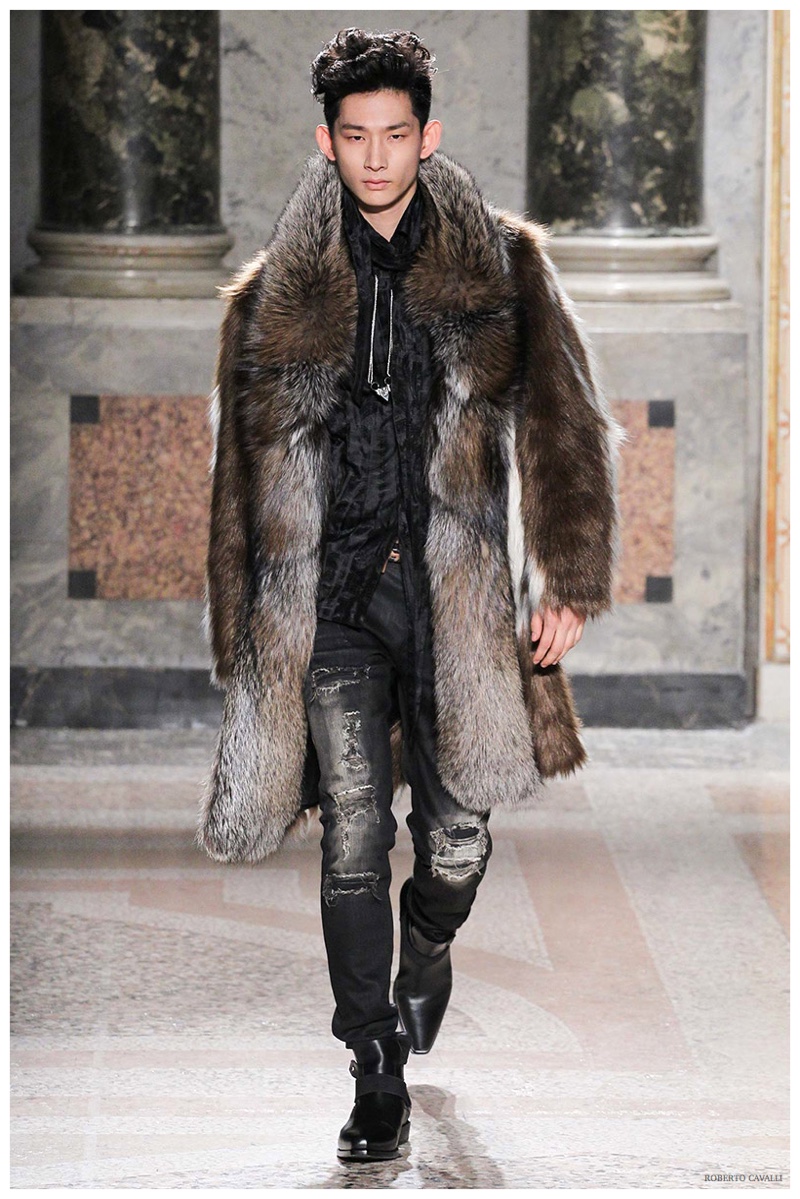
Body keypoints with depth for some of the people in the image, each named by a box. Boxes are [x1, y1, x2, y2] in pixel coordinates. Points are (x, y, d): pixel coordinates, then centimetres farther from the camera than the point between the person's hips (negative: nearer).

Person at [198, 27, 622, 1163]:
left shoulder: (501, 265, 7)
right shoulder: (279, 295, 10)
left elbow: (560, 430, 4)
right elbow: (246, 472, 14)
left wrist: (565, 582, -4)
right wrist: (244, 635, 10)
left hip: (459, 594, 0)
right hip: (334, 598, 0)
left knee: (457, 835, 3)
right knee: (353, 838, -8)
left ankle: (428, 952, 38)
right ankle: (379, 1081, -2)